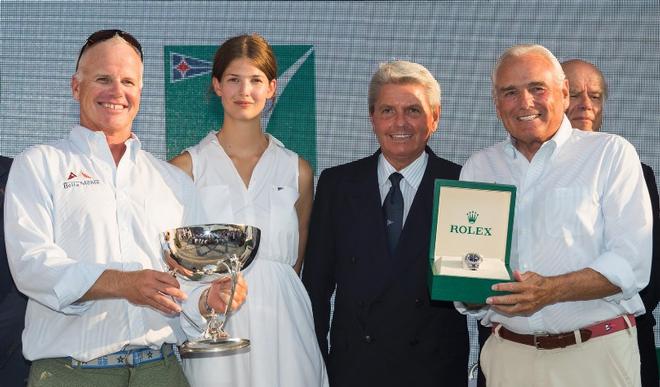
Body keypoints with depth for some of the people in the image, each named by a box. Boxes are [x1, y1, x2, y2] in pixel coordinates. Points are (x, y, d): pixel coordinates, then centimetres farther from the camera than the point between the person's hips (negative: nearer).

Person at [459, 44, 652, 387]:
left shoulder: (611, 153, -1)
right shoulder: (477, 168, 11)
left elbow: (632, 262, -10)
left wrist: (551, 291, -24)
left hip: (595, 356, -3)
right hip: (507, 354, 3)